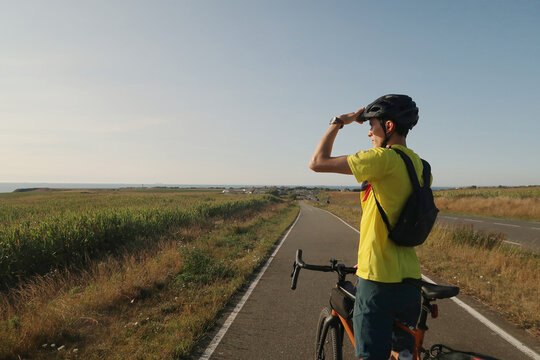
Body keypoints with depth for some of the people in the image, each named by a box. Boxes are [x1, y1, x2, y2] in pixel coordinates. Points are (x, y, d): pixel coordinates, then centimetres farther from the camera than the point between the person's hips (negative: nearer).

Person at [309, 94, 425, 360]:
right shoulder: (419, 165, 10)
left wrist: (338, 122, -3)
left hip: (378, 280, -9)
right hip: (410, 277, 9)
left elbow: (317, 162, -17)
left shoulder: (385, 158, -18)